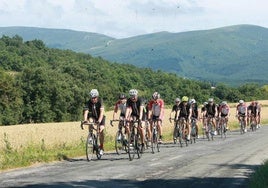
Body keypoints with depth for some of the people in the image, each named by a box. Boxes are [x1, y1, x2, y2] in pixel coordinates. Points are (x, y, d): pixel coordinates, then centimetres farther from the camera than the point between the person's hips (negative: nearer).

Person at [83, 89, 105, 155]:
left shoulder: (100, 101, -25)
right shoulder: (88, 103, -20)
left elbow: (102, 111, -37)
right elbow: (86, 112, -32)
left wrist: (99, 120, -52)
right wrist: (85, 120, -51)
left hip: (100, 117, -2)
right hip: (93, 117, 2)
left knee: (101, 130, -21)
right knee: (90, 119, -31)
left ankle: (101, 147, -9)